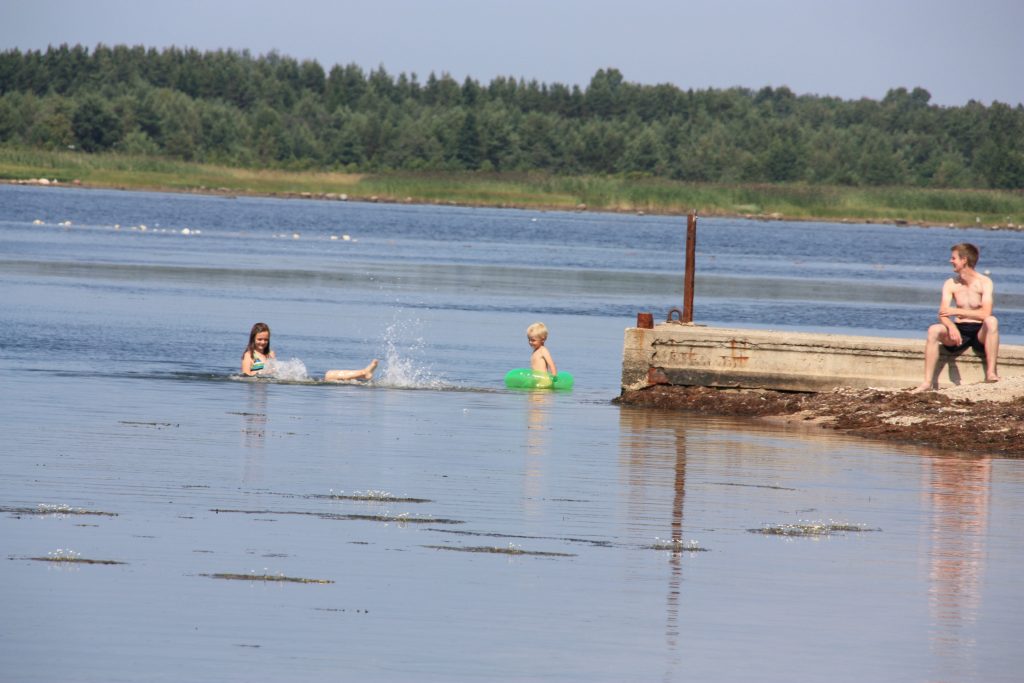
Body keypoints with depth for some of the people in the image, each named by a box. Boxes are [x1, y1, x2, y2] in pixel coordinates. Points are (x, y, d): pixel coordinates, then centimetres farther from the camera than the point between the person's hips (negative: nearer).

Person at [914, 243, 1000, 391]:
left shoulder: (984, 283, -7)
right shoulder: (951, 284, 5)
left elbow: (985, 314, -19)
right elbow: (943, 314, -5)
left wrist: (956, 311, -14)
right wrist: (951, 327, -28)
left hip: (980, 332, -3)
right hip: (958, 331, 3)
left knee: (992, 321, -35)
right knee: (934, 330, -25)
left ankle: (991, 373, -35)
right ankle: (928, 382, -27)